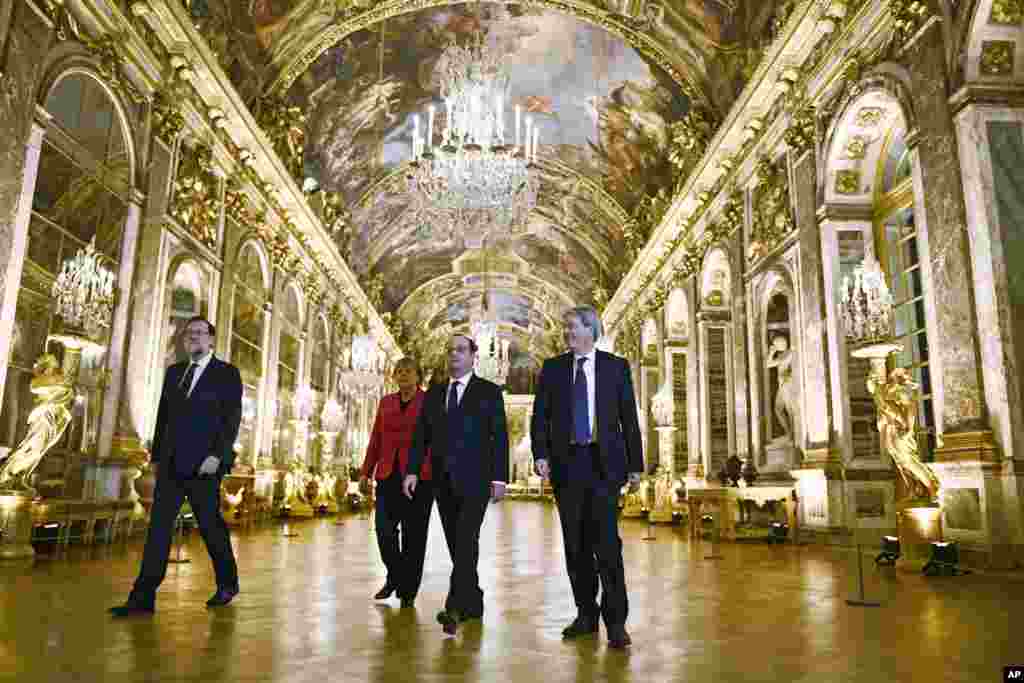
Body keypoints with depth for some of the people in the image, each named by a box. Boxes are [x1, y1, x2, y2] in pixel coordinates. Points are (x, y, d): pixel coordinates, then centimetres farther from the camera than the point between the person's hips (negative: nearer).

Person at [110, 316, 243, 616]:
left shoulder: (227, 373, -2)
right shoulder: (174, 372, 15)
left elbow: (232, 418, -9)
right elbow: (163, 416, 17)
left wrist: (217, 455, -19)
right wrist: (156, 456, 14)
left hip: (203, 464, -5)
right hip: (171, 464, 5)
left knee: (210, 524, 5)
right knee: (159, 525, -2)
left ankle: (227, 583, 25)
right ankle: (143, 597, 0)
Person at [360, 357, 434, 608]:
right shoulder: (386, 402, 15)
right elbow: (376, 440, 16)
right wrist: (366, 472, 9)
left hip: (418, 476, -3)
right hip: (389, 476, 3)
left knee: (414, 534, 1)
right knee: (384, 529, -3)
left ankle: (408, 590, 16)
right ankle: (394, 577, 23)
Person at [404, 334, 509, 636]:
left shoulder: (489, 392, 2)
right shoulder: (433, 394, 13)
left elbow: (500, 437, -3)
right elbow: (421, 436, 9)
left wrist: (500, 478, -9)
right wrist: (412, 471, -3)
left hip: (475, 479, -4)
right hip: (443, 480, 5)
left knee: (466, 540, -15)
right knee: (456, 543, 9)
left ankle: (455, 608, -17)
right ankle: (473, 603, 22)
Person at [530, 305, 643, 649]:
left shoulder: (616, 366, 4)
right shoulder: (553, 368, 8)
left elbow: (629, 418, 4)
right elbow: (540, 416, 5)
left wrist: (635, 464, 1)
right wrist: (540, 454, -9)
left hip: (604, 463, -2)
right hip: (566, 464, 3)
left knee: (606, 541, -8)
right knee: (576, 543, 8)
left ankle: (615, 621, 1)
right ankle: (586, 614, 21)